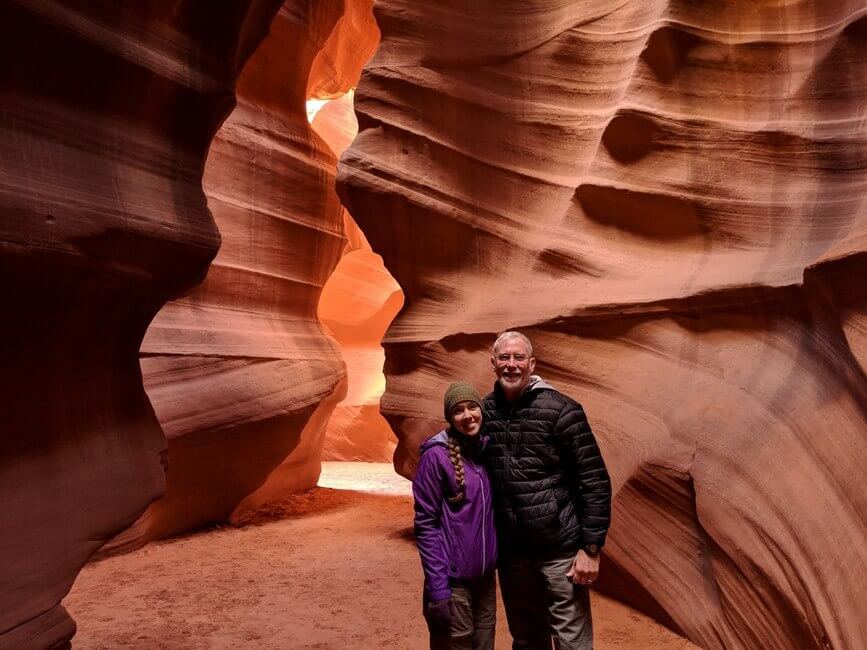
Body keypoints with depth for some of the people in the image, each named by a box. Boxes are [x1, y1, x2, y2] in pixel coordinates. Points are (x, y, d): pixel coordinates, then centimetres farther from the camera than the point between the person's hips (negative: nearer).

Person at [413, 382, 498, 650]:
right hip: (453, 578, -6)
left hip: (486, 574, 6)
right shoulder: (436, 456, -13)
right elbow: (426, 524, -13)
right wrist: (437, 587, -16)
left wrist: (495, 558, 8)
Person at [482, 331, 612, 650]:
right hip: (511, 550, 4)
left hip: (561, 549, -4)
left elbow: (595, 480, -11)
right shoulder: (485, 412, 1)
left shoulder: (560, 410, -13)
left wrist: (591, 547, -13)